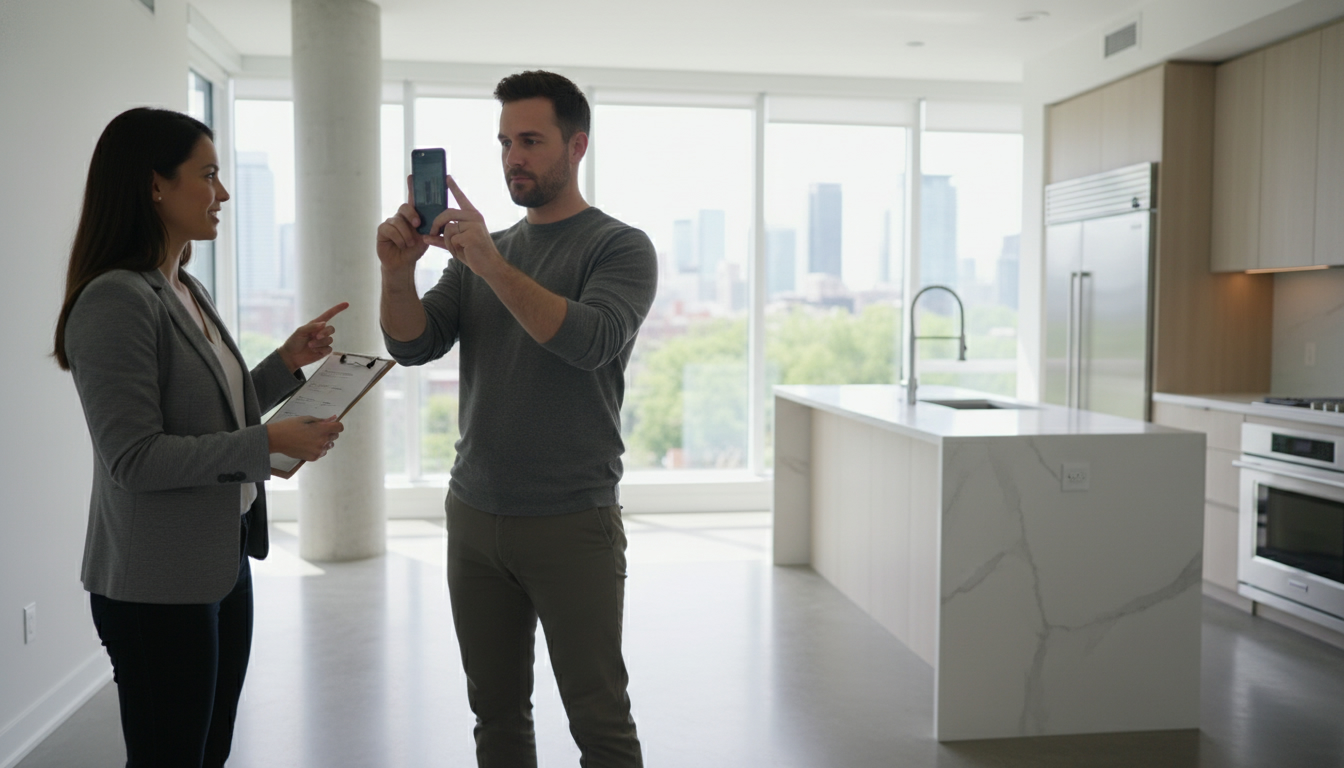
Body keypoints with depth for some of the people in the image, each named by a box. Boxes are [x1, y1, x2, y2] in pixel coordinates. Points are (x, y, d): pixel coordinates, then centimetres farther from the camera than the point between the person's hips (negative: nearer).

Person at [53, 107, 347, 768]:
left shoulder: (191, 293, 11)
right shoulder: (116, 302, -18)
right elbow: (135, 457, -22)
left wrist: (287, 362, 6)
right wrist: (269, 443, -23)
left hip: (224, 563, 9)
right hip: (158, 588, -9)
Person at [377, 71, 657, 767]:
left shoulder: (621, 247, -3)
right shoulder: (476, 251, 13)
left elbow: (591, 340, -20)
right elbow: (413, 345, 2)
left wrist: (492, 265, -27)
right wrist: (397, 272, -17)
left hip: (573, 525, -4)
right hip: (474, 517, 5)